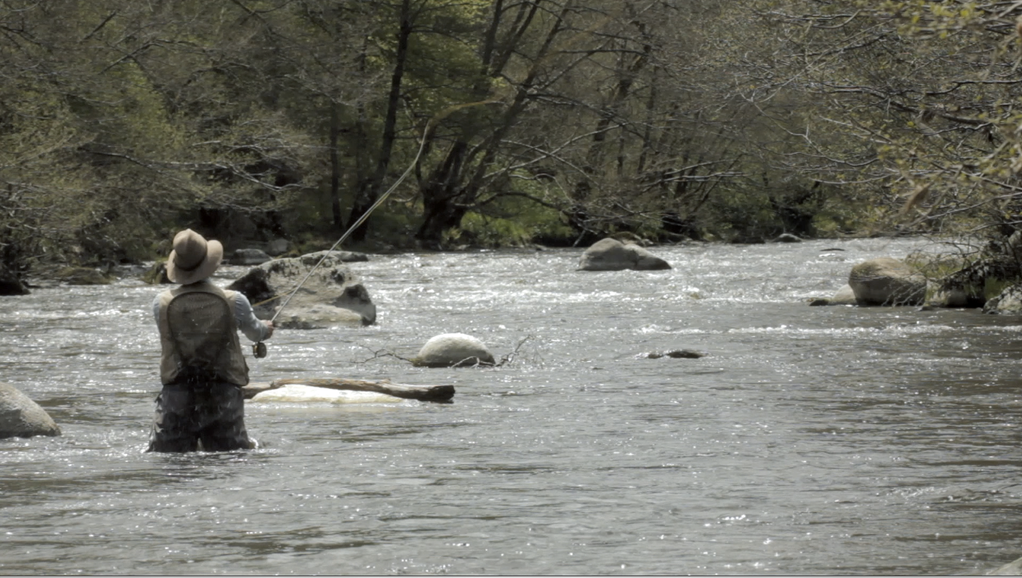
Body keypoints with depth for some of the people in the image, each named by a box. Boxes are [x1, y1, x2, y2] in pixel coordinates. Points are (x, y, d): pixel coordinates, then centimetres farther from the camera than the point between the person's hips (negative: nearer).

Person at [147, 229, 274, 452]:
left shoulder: (161, 303, -5)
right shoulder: (234, 301, -6)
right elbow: (255, 333, 14)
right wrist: (266, 329, 40)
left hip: (177, 395, 0)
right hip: (224, 394, 1)